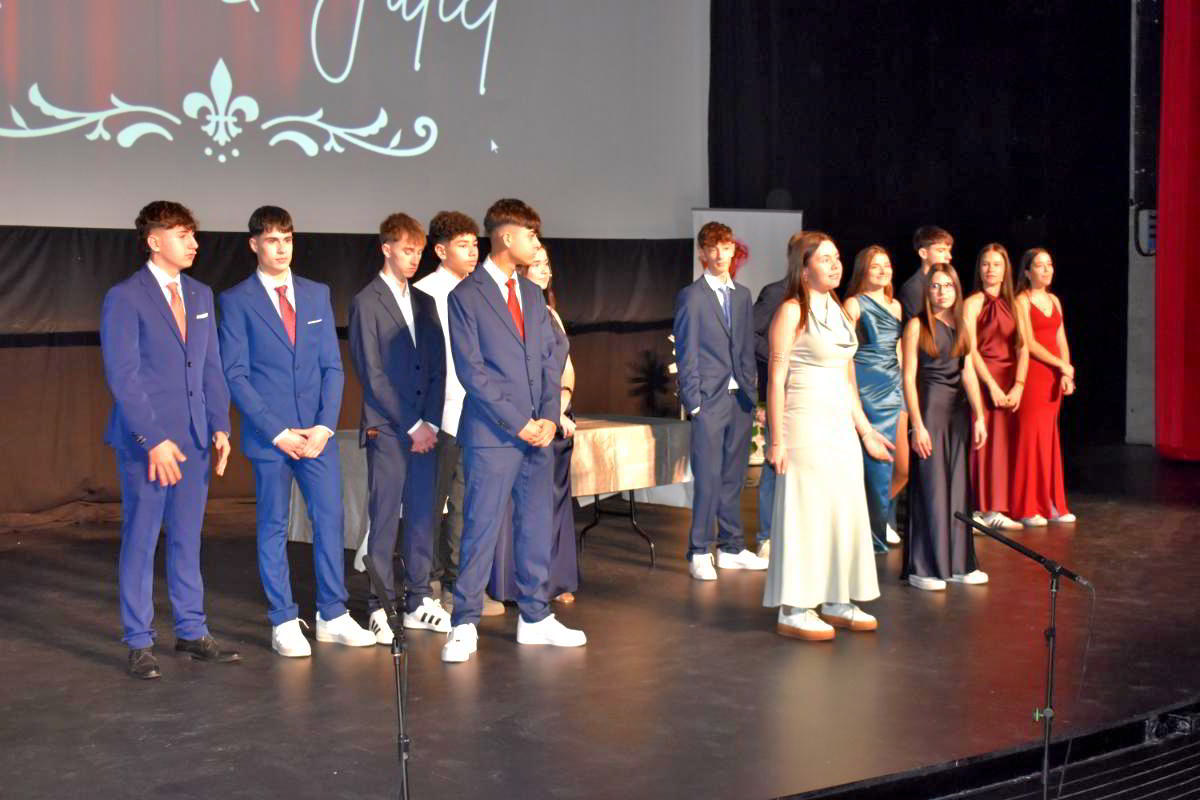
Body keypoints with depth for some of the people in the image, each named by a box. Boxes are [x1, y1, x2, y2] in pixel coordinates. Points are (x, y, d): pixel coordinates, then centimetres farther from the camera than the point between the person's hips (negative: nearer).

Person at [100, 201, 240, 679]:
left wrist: (220, 426, 5)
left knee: (188, 539, 12)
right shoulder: (124, 299, -8)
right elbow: (123, 377, -13)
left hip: (194, 439, 6)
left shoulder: (200, 295, 12)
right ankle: (139, 643, 11)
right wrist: (153, 440, -17)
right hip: (145, 440, -6)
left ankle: (192, 632, 21)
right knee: (140, 541, 2)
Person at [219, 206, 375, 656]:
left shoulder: (317, 294, 10)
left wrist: (325, 425, -4)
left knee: (329, 519, 4)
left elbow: (332, 365, 9)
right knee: (273, 528, 4)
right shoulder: (237, 301, -2)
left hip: (317, 431, 4)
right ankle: (283, 623, 12)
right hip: (268, 433, -3)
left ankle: (333, 617, 15)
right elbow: (235, 375, -5)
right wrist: (277, 431, -12)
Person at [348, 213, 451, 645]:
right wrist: (411, 425, -10)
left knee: (422, 517, 8)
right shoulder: (366, 302, -3)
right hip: (387, 429, -5)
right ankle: (381, 607, 4)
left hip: (425, 428, 5)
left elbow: (437, 367, 12)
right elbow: (372, 374, -8)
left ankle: (418, 601, 16)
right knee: (385, 519, -3)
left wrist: (431, 423, -1)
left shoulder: (425, 302, 15)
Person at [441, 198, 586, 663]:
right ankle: (464, 625, 4)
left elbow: (550, 359, 14)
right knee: (481, 529, -4)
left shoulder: (532, 295, 15)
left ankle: (535, 618, 21)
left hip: (537, 432, 7)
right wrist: (518, 423, -13)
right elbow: (471, 371, -11)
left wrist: (549, 417, -1)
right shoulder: (466, 296, -6)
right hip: (491, 434, -7)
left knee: (537, 527, 11)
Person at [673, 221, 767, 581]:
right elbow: (686, 352, -4)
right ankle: (698, 553, 2)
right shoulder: (691, 296, -2)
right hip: (710, 399, -5)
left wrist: (751, 388, 9)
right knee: (708, 478, -6)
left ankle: (732, 548, 19)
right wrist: (693, 400, -10)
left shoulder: (742, 295, 15)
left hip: (741, 397, 5)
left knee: (733, 476, 10)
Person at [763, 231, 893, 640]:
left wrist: (864, 428, 20)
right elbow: (776, 378, -12)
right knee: (804, 512, -5)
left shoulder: (838, 311, 15)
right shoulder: (792, 312, -9)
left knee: (845, 510, 10)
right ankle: (794, 611, 2)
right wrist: (777, 441, -17)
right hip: (806, 424, -8)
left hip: (841, 426, 8)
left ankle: (836, 601, 20)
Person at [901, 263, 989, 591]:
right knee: (930, 486, -4)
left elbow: (968, 374, 9)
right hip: (929, 409, -6)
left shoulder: (962, 327, 11)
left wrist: (979, 417, 2)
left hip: (959, 411, 6)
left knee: (958, 485, 8)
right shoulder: (917, 326, -6)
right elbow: (909, 378, -9)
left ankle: (957, 563, 16)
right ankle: (922, 568, 1)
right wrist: (917, 425, -15)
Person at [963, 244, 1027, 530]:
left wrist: (1018, 386, -6)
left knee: (1003, 445, 5)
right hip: (982, 381, -5)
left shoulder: (1013, 305, 13)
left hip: (1009, 385, 5)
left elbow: (1022, 348, 7)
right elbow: (971, 350, -10)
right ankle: (974, 510, -2)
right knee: (980, 444, -6)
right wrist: (993, 386, -15)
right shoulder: (973, 303, -3)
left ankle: (994, 509, 10)